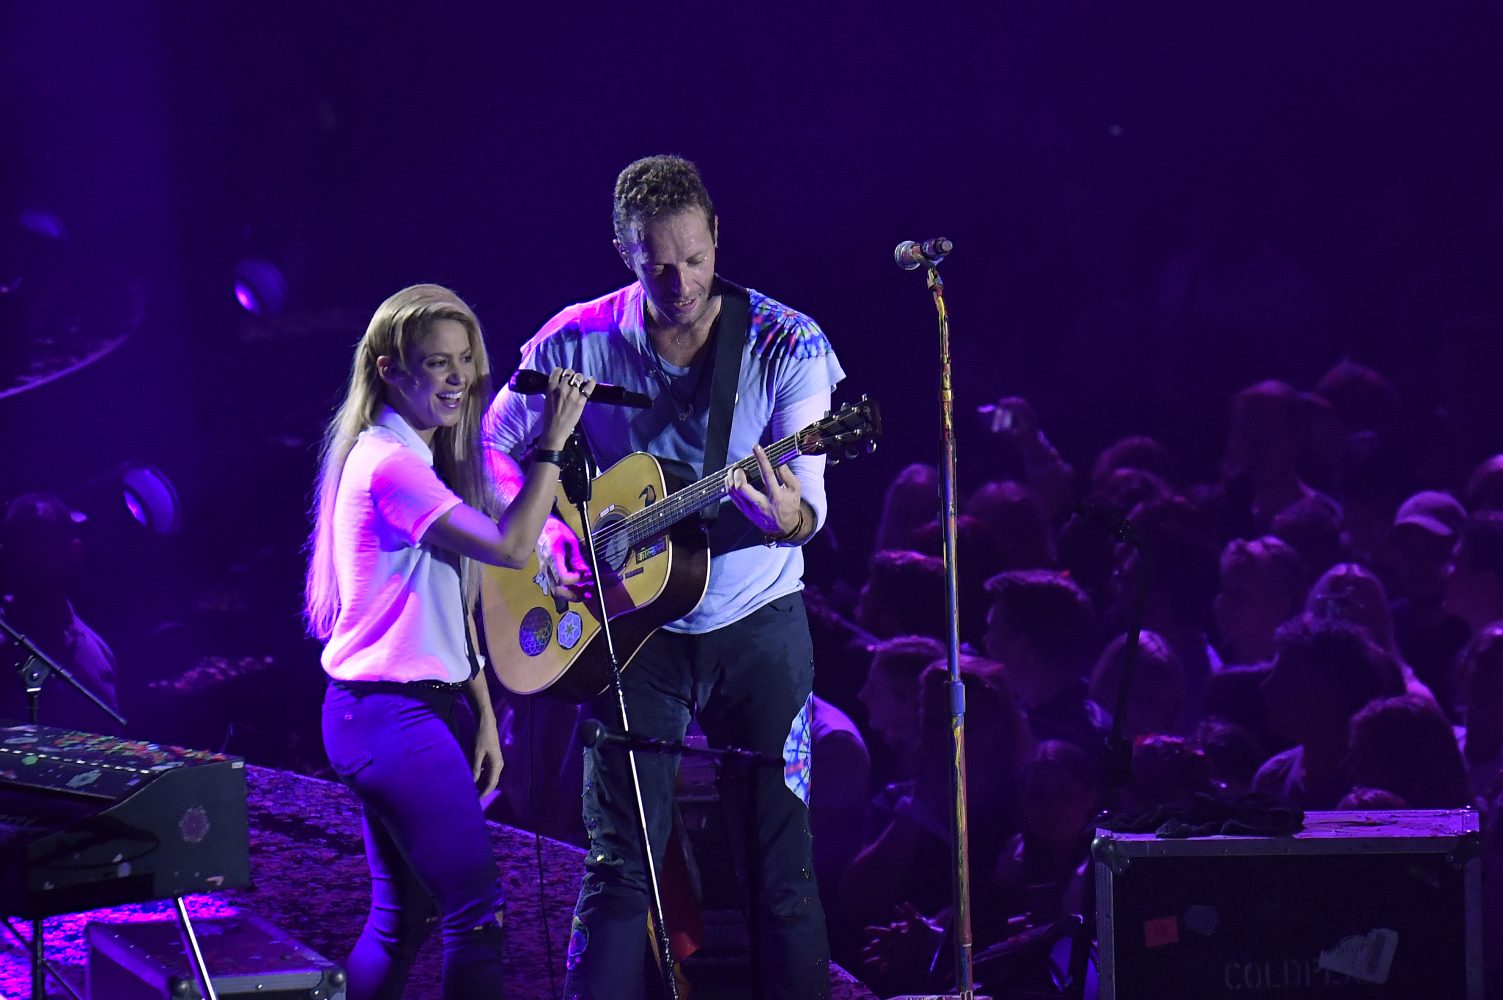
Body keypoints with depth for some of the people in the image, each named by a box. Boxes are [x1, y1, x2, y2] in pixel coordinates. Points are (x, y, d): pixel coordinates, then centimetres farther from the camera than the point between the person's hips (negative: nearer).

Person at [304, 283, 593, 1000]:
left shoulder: (419, 459, 15)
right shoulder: (388, 464, -17)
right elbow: (510, 546, -25)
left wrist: (482, 714, 15)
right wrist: (553, 441, -22)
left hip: (421, 705, 10)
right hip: (389, 715, -10)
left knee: (401, 915, 14)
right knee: (476, 912, -11)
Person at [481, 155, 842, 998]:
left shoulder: (785, 344, -9)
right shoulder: (579, 344, -6)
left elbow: (808, 499, -14)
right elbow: (496, 445, 7)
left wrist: (789, 518, -38)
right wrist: (546, 532, -10)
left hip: (756, 621, -1)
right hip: (633, 624, 1)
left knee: (781, 859, 0)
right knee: (619, 863, -1)